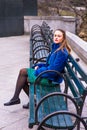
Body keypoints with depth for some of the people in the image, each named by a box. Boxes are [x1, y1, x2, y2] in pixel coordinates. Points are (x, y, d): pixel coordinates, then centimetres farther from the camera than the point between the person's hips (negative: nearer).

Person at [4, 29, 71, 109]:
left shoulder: (62, 52, -23)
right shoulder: (56, 48, 7)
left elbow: (53, 70, -25)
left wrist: (38, 71, -15)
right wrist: (38, 66, 1)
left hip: (51, 78, -9)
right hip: (48, 72, 9)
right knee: (23, 71, 4)